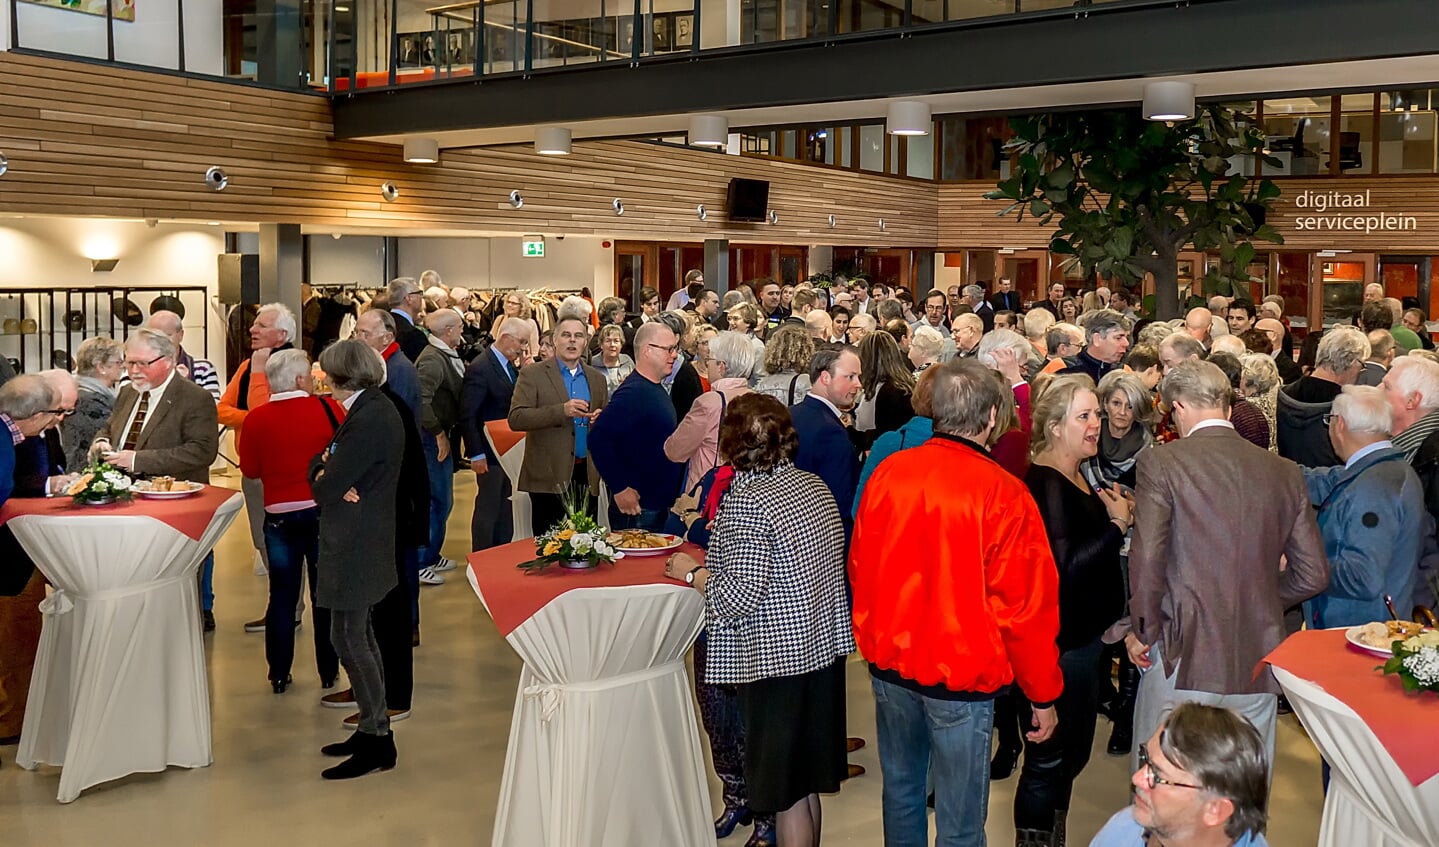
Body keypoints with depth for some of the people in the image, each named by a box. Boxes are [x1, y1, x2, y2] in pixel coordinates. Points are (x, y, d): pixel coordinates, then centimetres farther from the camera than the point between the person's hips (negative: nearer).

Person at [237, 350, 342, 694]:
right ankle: (328, 672, 16)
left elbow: (249, 468, 3)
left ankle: (279, 674, 14)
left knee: (282, 596, 10)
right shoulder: (327, 408, -10)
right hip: (323, 511, -1)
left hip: (280, 516, 1)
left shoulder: (256, 419, -6)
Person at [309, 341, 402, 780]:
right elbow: (319, 464, 11)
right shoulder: (378, 408, 10)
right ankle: (373, 727, 27)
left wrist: (325, 477, 0)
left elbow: (325, 489, -21)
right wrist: (326, 469, -10)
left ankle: (377, 737, 4)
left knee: (349, 639, -4)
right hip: (365, 541, 10)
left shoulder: (366, 421, -21)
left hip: (354, 544, -10)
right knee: (360, 635, 17)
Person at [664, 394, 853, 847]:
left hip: (777, 658, -8)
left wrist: (692, 572, -7)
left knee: (786, 791, 6)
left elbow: (740, 598, -24)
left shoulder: (746, 503, -19)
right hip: (824, 643, 8)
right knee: (807, 782, 21)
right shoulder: (815, 486, 5)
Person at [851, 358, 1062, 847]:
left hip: (890, 663, 5)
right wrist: (1044, 695, -1)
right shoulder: (1002, 494, -19)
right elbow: (1023, 605, -14)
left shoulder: (887, 472, -5)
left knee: (900, 788, 22)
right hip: (962, 673, -5)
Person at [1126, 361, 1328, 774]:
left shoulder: (1160, 464, -9)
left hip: (1183, 661, -4)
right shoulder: (1285, 472, 4)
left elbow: (1147, 562, -15)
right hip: (1258, 660, 4)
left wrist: (1143, 632, -1)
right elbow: (1313, 575, 8)